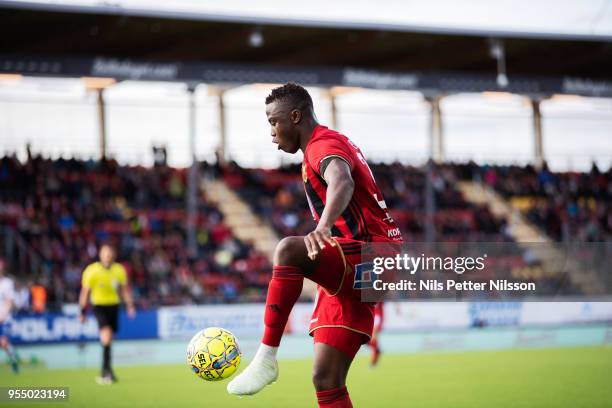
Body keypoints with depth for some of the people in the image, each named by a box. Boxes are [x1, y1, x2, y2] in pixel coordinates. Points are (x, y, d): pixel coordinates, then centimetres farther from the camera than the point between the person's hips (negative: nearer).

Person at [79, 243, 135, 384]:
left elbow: (124, 289, 12)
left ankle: (105, 372, 21)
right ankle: (108, 369, -21)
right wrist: (83, 311, -3)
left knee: (109, 339, 8)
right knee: (106, 333, -23)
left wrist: (130, 305, 2)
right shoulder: (91, 271, -8)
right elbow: (85, 292, -3)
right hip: (99, 305, -4)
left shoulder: (119, 270, 1)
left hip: (113, 306, 4)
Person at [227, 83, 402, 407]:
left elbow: (342, 182, -34)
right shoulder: (325, 146, 22)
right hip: (353, 272, 10)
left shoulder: (325, 144, -11)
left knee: (289, 249, -34)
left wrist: (323, 227, -53)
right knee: (326, 381, 2)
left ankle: (266, 358, -31)